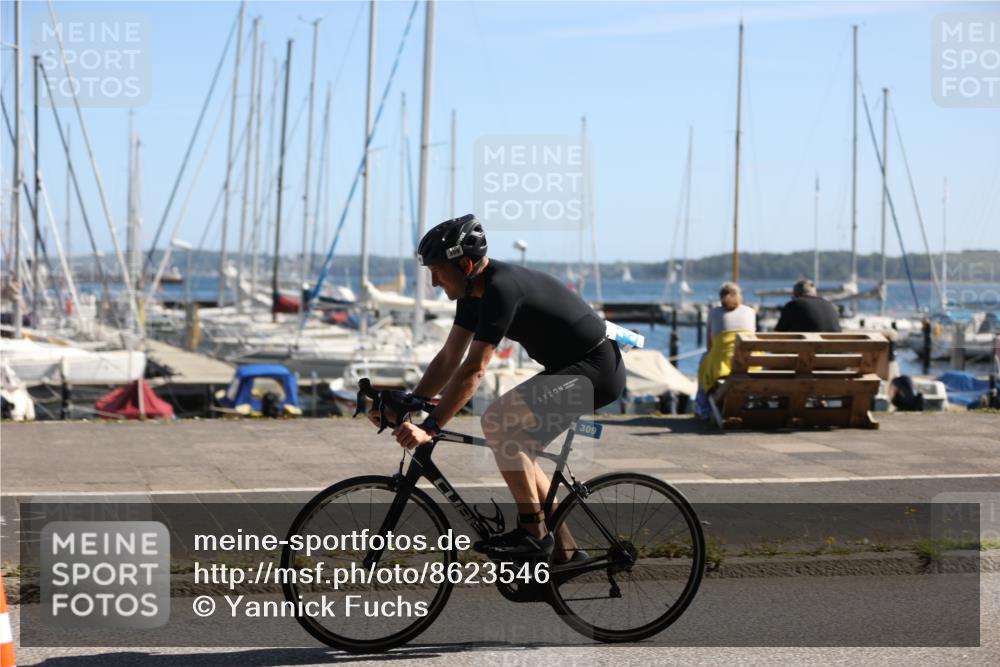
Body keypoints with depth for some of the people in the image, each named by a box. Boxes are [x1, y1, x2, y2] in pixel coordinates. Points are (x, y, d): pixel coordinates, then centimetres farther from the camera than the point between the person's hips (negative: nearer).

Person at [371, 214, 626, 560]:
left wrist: (429, 428, -31)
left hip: (596, 370, -10)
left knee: (497, 421, -22)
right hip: (570, 367, 10)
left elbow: (473, 370, -30)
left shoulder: (501, 288, -25)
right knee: (515, 451, 10)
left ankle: (532, 532, -13)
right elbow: (449, 358, 9)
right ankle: (564, 549, 18)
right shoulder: (474, 291, 4)